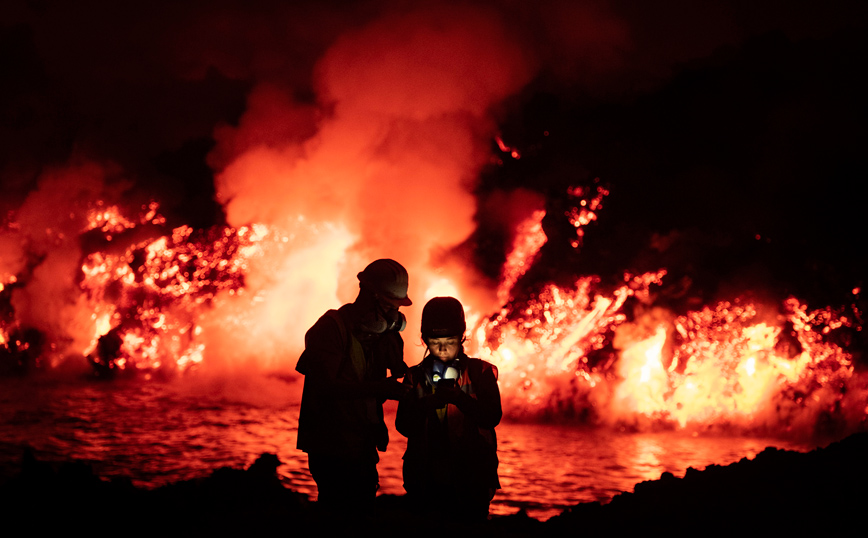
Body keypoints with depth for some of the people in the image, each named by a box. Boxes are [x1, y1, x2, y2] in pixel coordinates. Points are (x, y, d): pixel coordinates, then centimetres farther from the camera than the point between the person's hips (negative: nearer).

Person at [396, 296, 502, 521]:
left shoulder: (479, 372, 6)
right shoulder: (415, 377, 12)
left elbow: (493, 416, -9)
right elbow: (403, 426, 1)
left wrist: (458, 398, -24)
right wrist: (426, 406, -19)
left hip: (469, 481, -2)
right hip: (426, 482, 2)